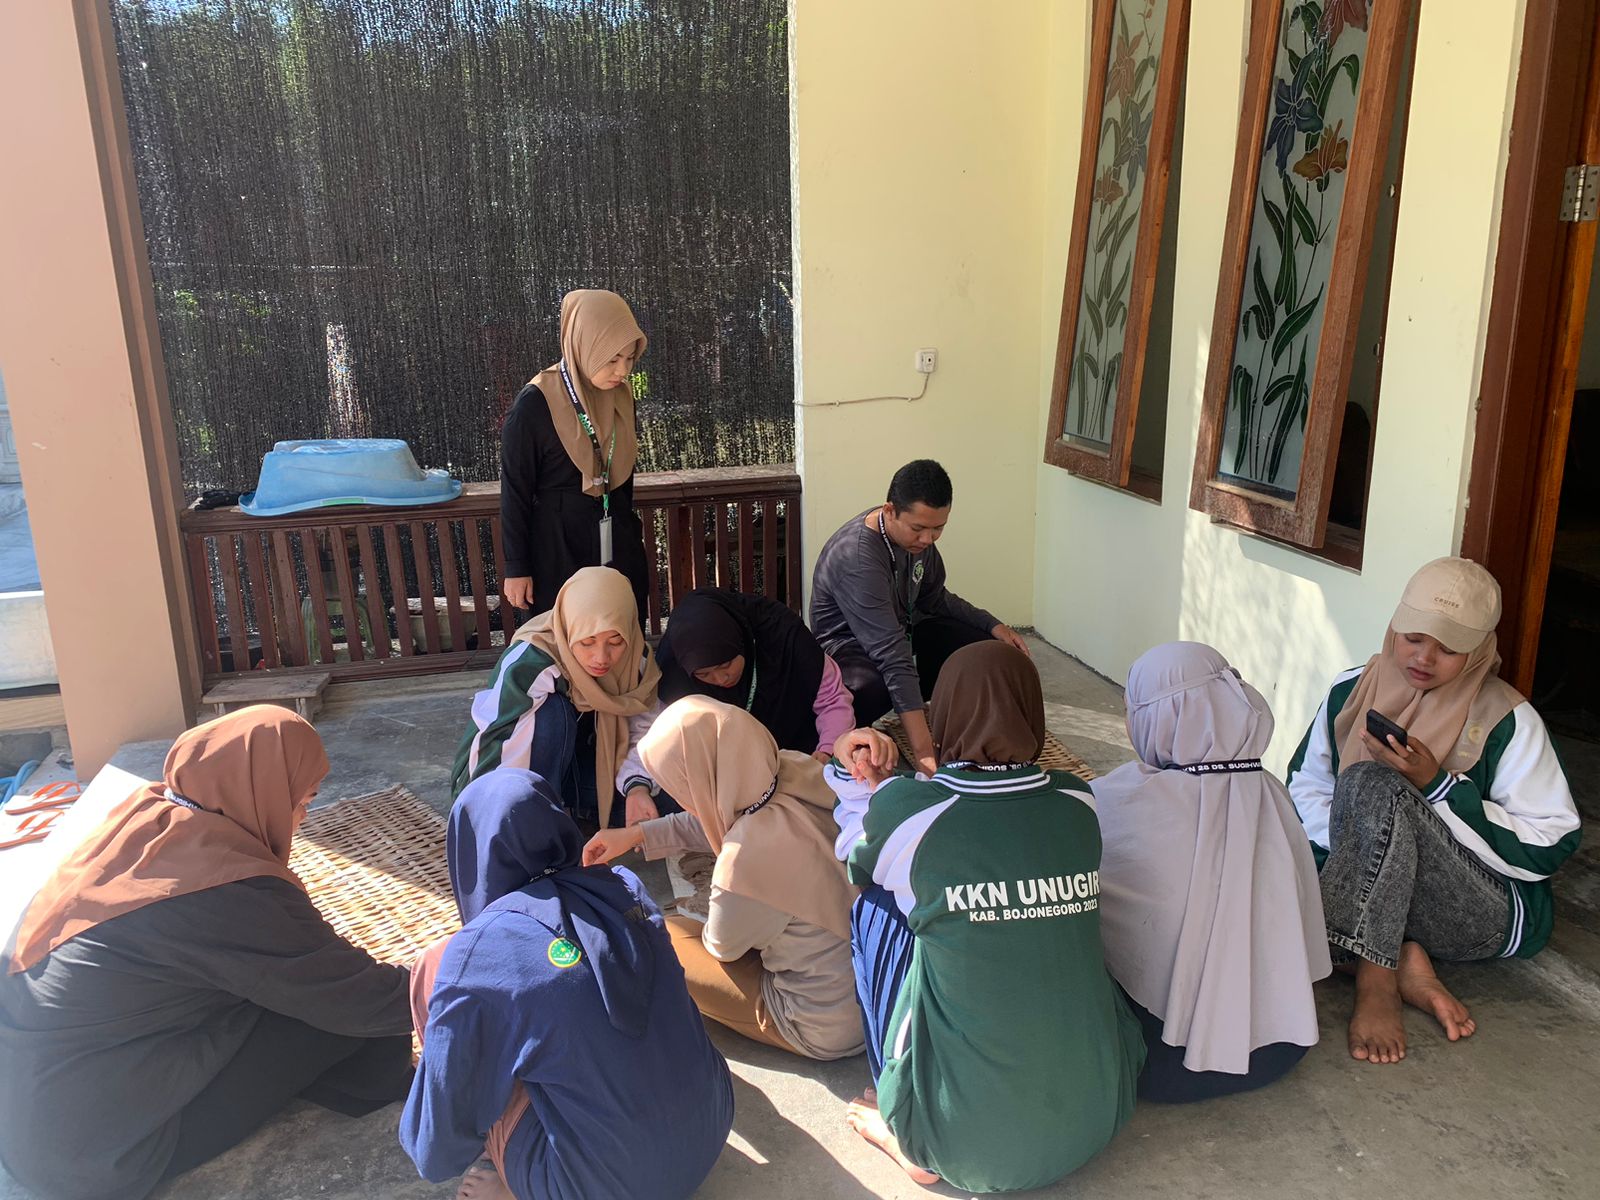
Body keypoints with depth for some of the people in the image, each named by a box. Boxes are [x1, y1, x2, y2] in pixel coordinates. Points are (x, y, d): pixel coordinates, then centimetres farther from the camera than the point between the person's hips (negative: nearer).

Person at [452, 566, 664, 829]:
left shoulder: (636, 659, -15)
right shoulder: (527, 664, -32)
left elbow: (642, 733, -12)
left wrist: (638, 787, -31)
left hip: (570, 765, 6)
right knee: (551, 711, -33)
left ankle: (566, 806, 7)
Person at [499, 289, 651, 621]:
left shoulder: (620, 396, -1)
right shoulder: (534, 405, -18)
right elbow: (515, 492, -12)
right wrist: (516, 567, -9)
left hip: (619, 545, 5)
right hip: (559, 548, -5)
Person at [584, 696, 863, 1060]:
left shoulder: (746, 862, -35)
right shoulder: (797, 770, -16)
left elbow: (721, 945, -11)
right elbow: (714, 819, 7)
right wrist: (637, 835, 11)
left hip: (829, 1027, -7)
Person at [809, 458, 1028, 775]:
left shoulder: (917, 536, -8)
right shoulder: (856, 557, -34)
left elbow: (935, 598, 12)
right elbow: (892, 655, -40)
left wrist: (992, 625, -3)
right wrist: (923, 750, -43)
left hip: (902, 629, 8)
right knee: (870, 689, -42)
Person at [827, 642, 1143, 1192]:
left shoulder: (907, 811, -14)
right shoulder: (1077, 803, -4)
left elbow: (853, 853, 10)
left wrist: (852, 772, 12)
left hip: (967, 1140, -4)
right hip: (1097, 1117, 4)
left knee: (875, 903, 12)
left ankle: (907, 1138, 17)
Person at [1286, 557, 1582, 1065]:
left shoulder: (1506, 722, -7)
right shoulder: (1351, 691, 4)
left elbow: (1550, 848, -11)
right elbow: (1304, 788, 8)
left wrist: (1437, 785, -22)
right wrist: (1355, 850, -12)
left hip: (1489, 915, -4)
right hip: (1363, 896, 4)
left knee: (1373, 785, -32)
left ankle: (1375, 983, -29)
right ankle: (1405, 964, -20)